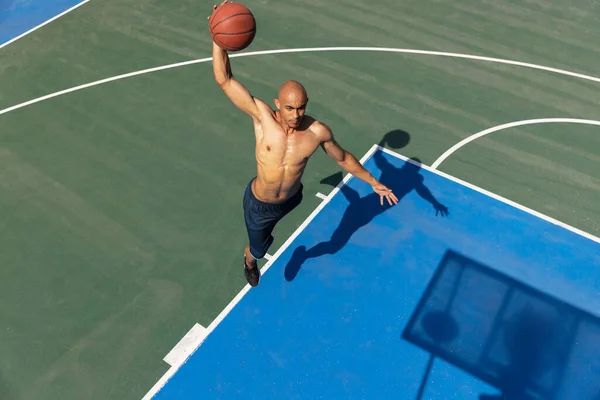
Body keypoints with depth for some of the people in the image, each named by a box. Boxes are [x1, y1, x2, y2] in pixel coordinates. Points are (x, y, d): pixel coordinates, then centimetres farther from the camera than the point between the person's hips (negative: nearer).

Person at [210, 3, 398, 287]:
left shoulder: (318, 132, -22)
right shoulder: (262, 116, -27)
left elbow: (343, 158, -4)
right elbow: (224, 80, -29)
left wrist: (373, 182, 5)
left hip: (291, 199, 1)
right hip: (259, 203, 0)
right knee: (258, 250, 24)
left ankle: (264, 232, 71)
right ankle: (249, 260, 60)